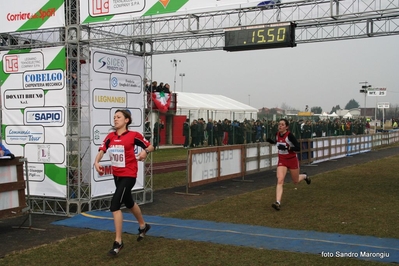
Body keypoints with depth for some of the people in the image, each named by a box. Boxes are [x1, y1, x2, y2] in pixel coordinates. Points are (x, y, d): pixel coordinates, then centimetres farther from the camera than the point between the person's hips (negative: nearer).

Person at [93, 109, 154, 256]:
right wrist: (97, 162, -24)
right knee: (129, 203, 24)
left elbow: (150, 146, -1)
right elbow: (101, 151, -5)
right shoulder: (110, 136, 3)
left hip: (129, 175, -7)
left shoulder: (133, 135, -11)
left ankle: (118, 242, -8)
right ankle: (143, 225, 51)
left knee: (115, 204, -18)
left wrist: (145, 151, -23)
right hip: (117, 175, 7)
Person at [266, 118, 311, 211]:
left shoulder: (290, 135, -22)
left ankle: (305, 176, 52)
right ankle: (278, 202, -22)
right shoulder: (277, 134, -4)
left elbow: (298, 148, -24)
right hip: (282, 161, 4)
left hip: (292, 160, -3)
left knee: (296, 181, 16)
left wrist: (287, 148, -37)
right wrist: (271, 141, 0)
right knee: (280, 180, -16)